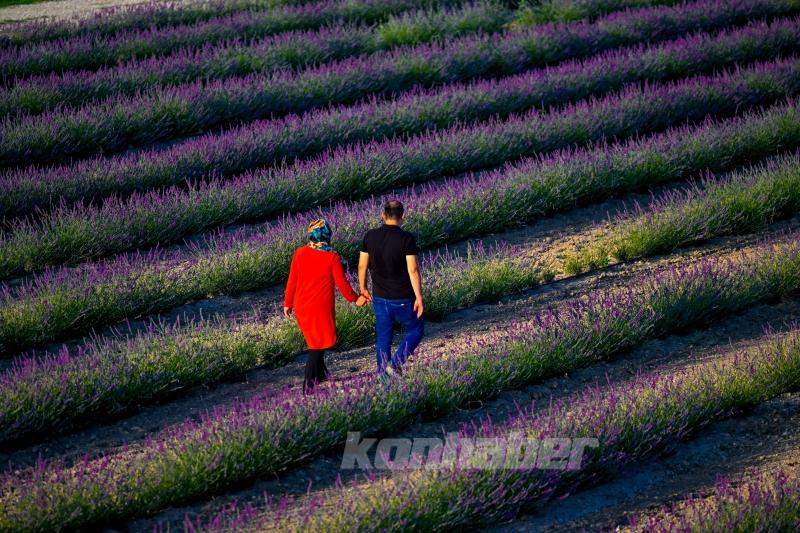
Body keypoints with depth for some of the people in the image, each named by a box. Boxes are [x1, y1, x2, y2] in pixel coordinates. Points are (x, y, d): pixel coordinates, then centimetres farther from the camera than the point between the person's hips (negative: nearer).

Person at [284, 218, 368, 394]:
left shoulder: (299, 253, -4)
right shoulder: (332, 257, -14)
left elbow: (292, 280, 2)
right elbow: (341, 283, -9)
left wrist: (287, 303, 13)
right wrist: (355, 299, 8)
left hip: (301, 306, 5)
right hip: (321, 307, -5)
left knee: (315, 341, 23)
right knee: (318, 345, 5)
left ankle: (321, 375, 37)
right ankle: (309, 385, 1)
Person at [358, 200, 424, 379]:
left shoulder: (370, 236, -2)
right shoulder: (407, 239, -15)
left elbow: (362, 265, 5)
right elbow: (413, 270, -18)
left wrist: (362, 288, 19)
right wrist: (419, 297, -13)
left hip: (380, 297, 4)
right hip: (402, 298, -4)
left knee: (383, 337, 16)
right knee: (416, 330, 14)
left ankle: (383, 375, 17)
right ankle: (395, 364, -2)